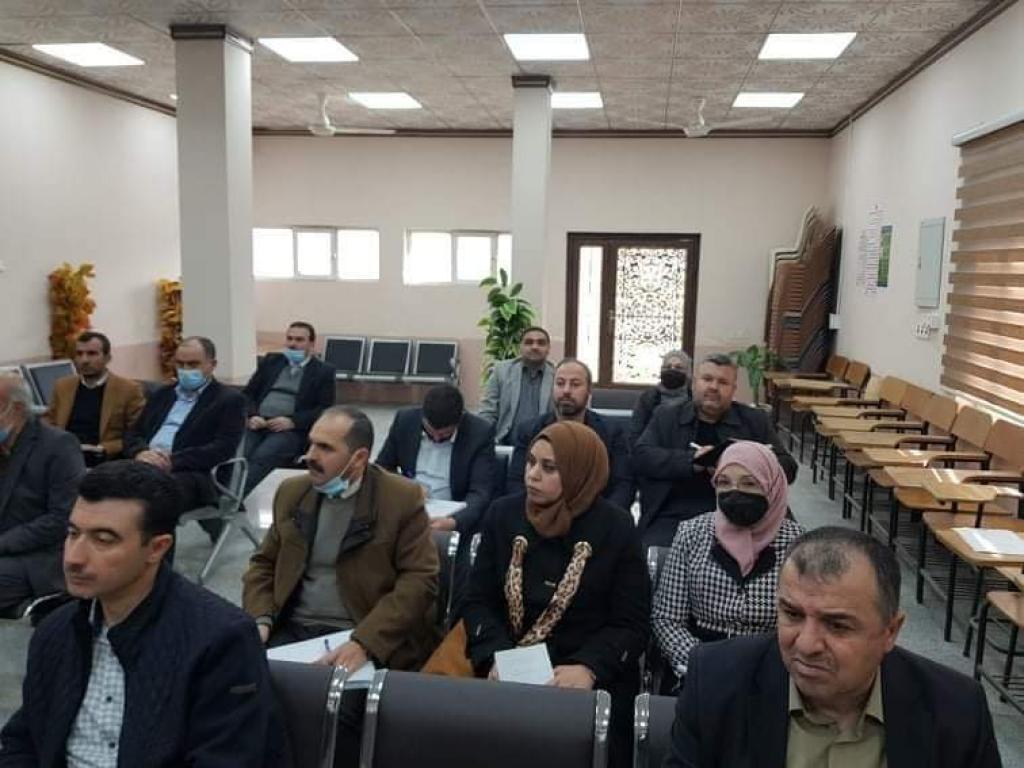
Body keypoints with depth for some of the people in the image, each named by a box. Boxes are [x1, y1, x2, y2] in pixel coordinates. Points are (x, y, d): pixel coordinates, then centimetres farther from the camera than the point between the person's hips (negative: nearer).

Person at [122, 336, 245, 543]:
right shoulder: (162, 394, 27)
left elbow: (223, 449, -7)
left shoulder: (229, 400, 7)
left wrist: (172, 461, -16)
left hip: (190, 474, -5)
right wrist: (141, 453, -4)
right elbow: (133, 434, 21)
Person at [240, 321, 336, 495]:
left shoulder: (324, 371, 9)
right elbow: (248, 393, 19)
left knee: (260, 457, -32)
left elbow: (325, 410, -1)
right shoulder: (271, 361, 21)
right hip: (257, 424, 4)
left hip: (291, 430, -4)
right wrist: (252, 416, -4)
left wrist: (291, 422, -14)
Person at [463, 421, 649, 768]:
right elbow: (479, 601, 4)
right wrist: (497, 656, -13)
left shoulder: (616, 530, -5)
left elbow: (632, 626, -6)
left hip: (595, 683, -2)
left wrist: (588, 668, -21)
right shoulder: (503, 514, 3)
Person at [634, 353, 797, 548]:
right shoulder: (666, 416, 12)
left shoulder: (755, 420, 13)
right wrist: (691, 461, -15)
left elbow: (788, 467, 8)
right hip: (674, 516, 0)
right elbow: (641, 456, -1)